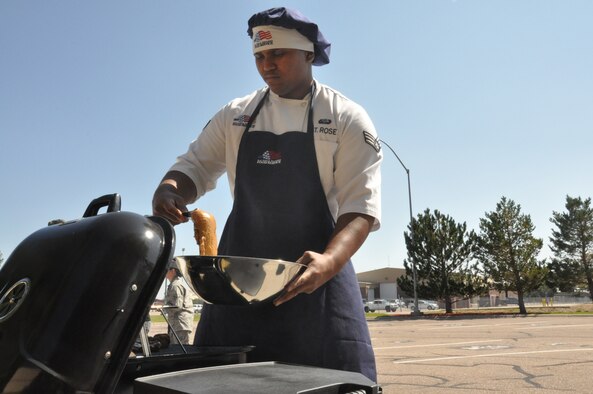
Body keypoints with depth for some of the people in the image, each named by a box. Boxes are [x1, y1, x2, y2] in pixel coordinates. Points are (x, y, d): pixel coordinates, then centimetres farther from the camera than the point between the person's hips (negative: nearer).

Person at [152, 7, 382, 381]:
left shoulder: (347, 119, -5)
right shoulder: (237, 115, 7)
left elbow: (360, 206, -12)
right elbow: (195, 167, 10)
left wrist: (331, 260, -31)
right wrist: (168, 190, -15)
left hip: (313, 271, -3)